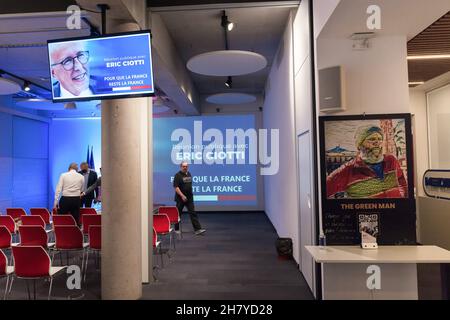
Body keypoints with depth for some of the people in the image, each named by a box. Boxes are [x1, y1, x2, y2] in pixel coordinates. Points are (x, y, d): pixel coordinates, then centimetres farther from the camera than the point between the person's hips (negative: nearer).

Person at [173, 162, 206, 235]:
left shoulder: (189, 174, 11)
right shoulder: (178, 175, -10)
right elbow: (176, 187, -17)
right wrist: (182, 195, -23)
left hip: (190, 198, 5)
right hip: (181, 198, -5)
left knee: (193, 213, -1)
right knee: (178, 214, 8)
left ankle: (197, 229, -3)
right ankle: (176, 229, 23)